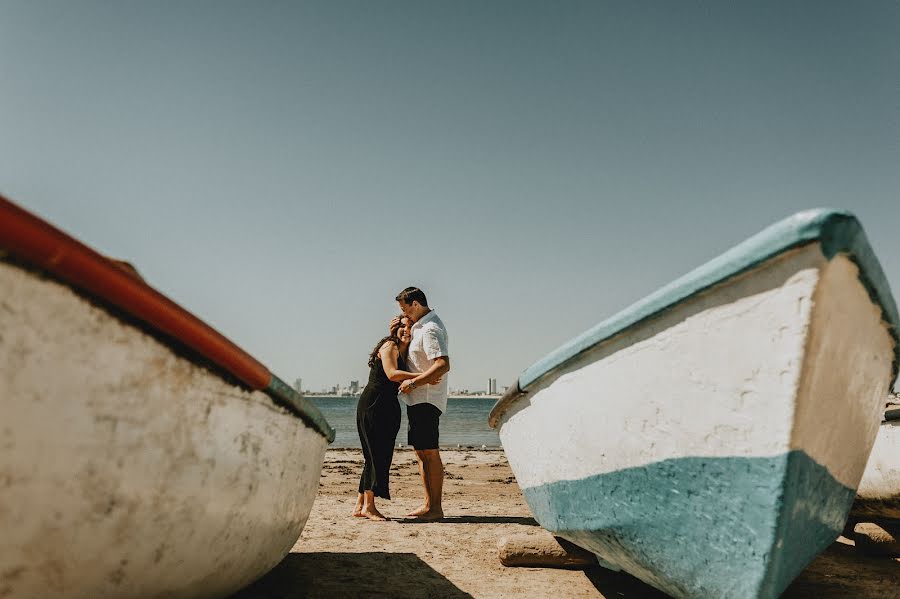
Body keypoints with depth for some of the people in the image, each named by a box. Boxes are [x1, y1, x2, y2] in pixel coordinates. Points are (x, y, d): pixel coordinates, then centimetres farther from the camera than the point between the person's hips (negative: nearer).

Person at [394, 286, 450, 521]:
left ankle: (436, 508, -3)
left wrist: (413, 382, -25)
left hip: (427, 399, -11)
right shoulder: (419, 326, 17)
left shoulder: (431, 329, -16)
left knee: (430, 453, -7)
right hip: (417, 399, 11)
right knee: (421, 453, 13)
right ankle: (428, 503, 20)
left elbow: (443, 364, -27)